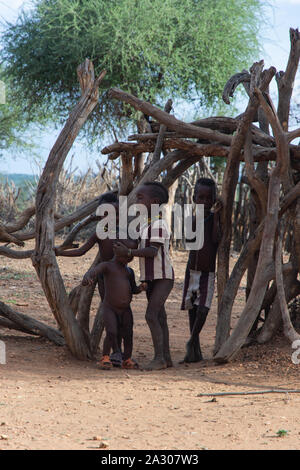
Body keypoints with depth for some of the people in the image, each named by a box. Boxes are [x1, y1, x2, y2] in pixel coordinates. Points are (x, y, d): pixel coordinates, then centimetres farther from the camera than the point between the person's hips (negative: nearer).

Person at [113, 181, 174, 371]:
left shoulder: (158, 224, -18)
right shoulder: (145, 224, 13)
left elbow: (153, 251, -26)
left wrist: (128, 252, -24)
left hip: (163, 277, -10)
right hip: (150, 277, 10)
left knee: (151, 315, -15)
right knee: (159, 316, 12)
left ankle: (159, 357, -13)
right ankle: (166, 357, 17)